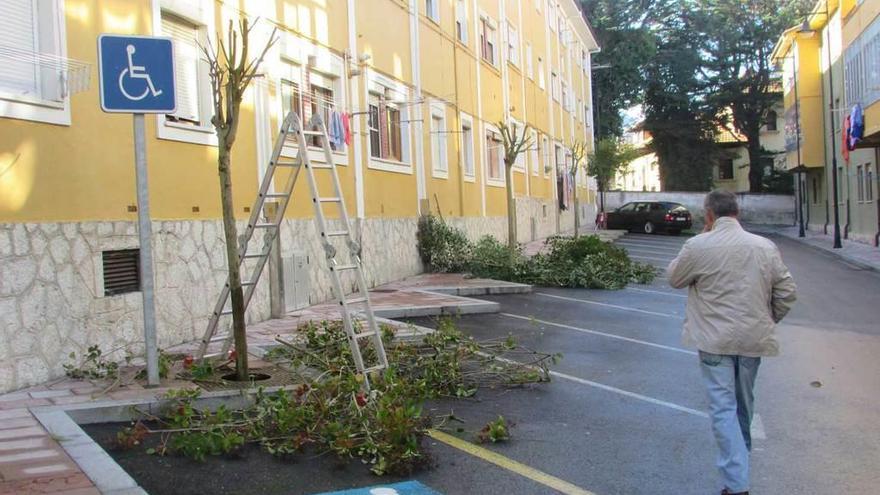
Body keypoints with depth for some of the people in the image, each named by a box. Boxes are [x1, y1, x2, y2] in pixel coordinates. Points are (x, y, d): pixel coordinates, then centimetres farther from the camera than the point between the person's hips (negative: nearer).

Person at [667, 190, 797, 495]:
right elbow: (787, 293, 3)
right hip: (753, 338, 4)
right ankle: (742, 450, 46)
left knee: (723, 406, -1)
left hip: (715, 340, -4)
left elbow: (674, 278, 4)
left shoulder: (699, 246, -13)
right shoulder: (765, 247, -1)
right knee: (744, 400, 23)